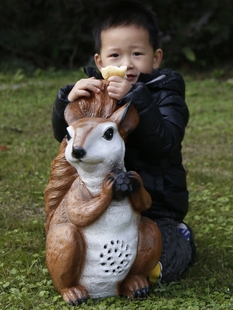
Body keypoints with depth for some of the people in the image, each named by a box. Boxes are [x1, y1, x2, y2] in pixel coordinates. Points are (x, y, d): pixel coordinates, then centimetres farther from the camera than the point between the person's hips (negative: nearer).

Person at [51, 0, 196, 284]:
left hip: (156, 206, -4)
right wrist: (69, 99, -25)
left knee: (154, 267, -18)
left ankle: (180, 239, 19)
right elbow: (63, 134, -5)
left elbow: (164, 141, -26)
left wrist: (135, 98, -37)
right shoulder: (94, 91, 3)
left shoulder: (165, 92, -9)